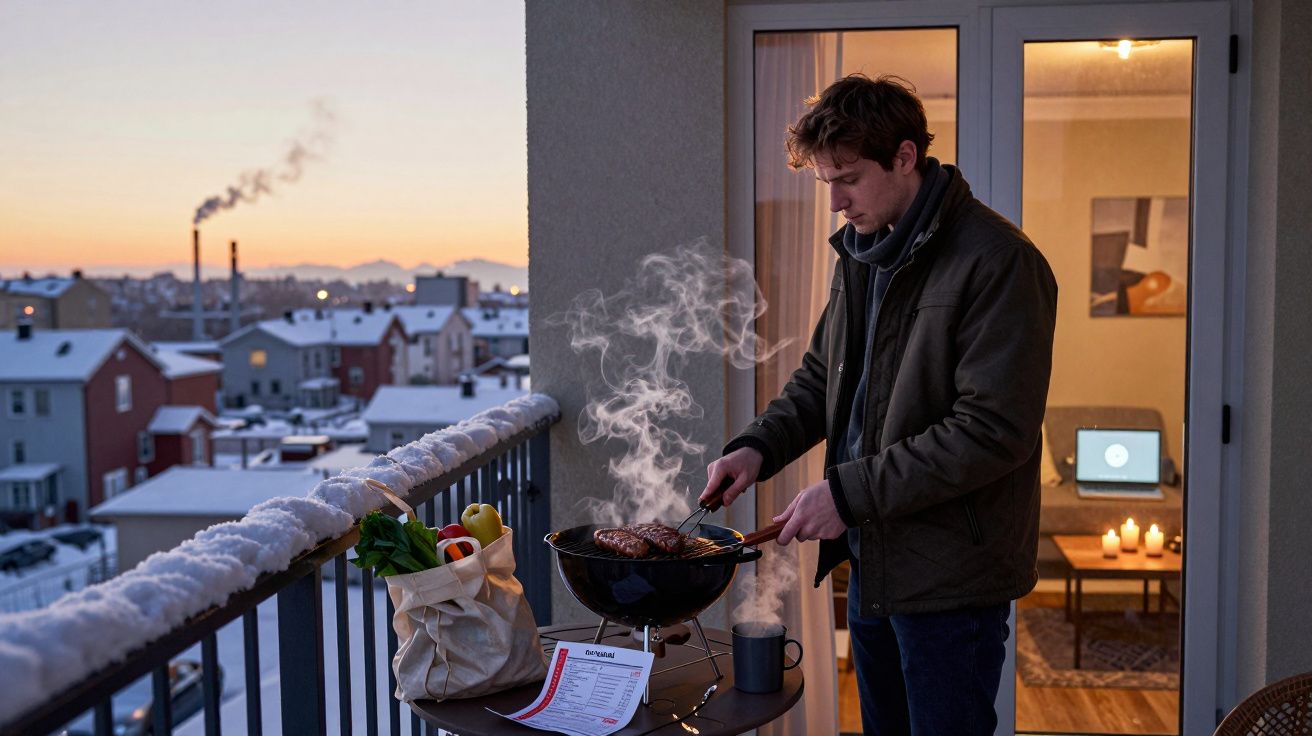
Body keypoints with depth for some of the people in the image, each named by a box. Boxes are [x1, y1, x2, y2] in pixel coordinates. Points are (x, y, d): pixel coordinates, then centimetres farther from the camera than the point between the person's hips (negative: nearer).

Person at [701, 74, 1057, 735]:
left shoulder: (998, 262, -18)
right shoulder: (861, 252, 10)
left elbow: (995, 431, -23)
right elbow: (821, 377, 19)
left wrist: (850, 490, -22)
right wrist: (758, 446, 0)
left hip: (951, 577, -8)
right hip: (871, 558, 8)